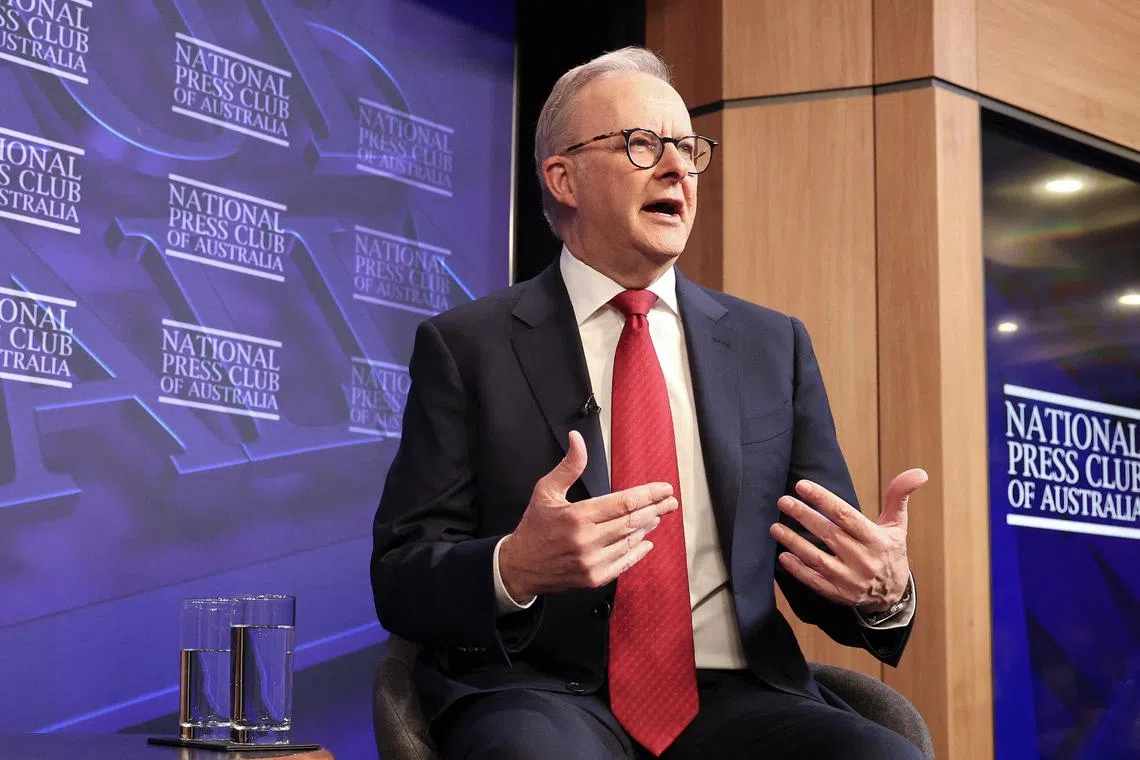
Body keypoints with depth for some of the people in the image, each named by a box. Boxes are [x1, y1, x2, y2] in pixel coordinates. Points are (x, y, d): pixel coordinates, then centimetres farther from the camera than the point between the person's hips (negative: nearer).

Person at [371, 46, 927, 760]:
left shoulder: (775, 346, 14)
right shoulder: (465, 346, 5)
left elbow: (823, 561, 14)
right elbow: (400, 579, 0)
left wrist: (884, 592, -11)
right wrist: (514, 568, -22)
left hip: (732, 695, 3)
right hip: (543, 697, -2)